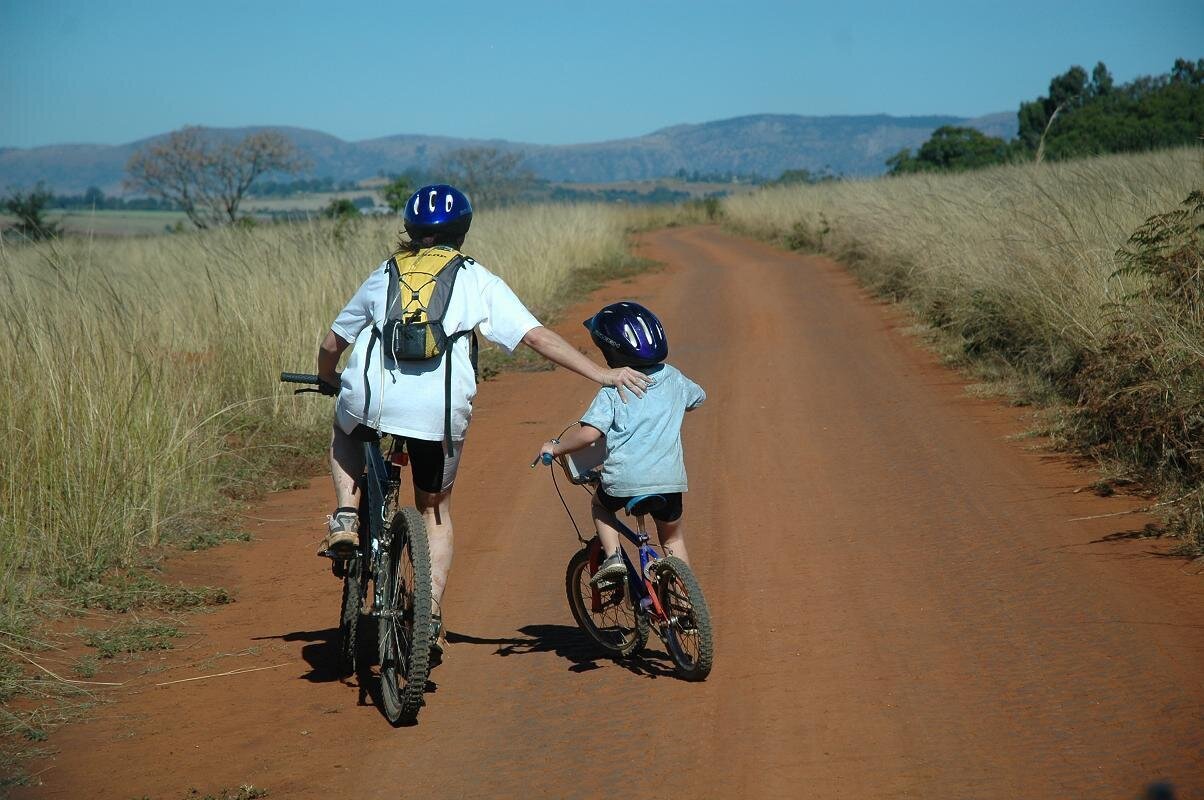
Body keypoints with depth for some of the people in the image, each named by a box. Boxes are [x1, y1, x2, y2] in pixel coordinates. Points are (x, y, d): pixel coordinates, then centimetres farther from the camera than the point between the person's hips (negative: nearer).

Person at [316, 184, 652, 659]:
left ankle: (345, 517, 15)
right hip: (441, 409, -1)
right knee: (435, 510, 23)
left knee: (344, 432, 37)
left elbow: (331, 345, 28)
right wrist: (601, 375, 9)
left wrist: (328, 381, 49)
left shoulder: (384, 276, 21)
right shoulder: (477, 281, 15)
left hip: (372, 398, 1)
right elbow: (537, 337, 6)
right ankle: (431, 616, 13)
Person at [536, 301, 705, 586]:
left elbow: (589, 433, -17)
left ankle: (612, 556, 10)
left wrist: (555, 447, -1)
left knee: (600, 503, 30)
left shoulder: (613, 391, -7)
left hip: (623, 482, -3)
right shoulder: (673, 379, 8)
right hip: (669, 480, 3)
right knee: (673, 540, 23)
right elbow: (698, 397, 30)